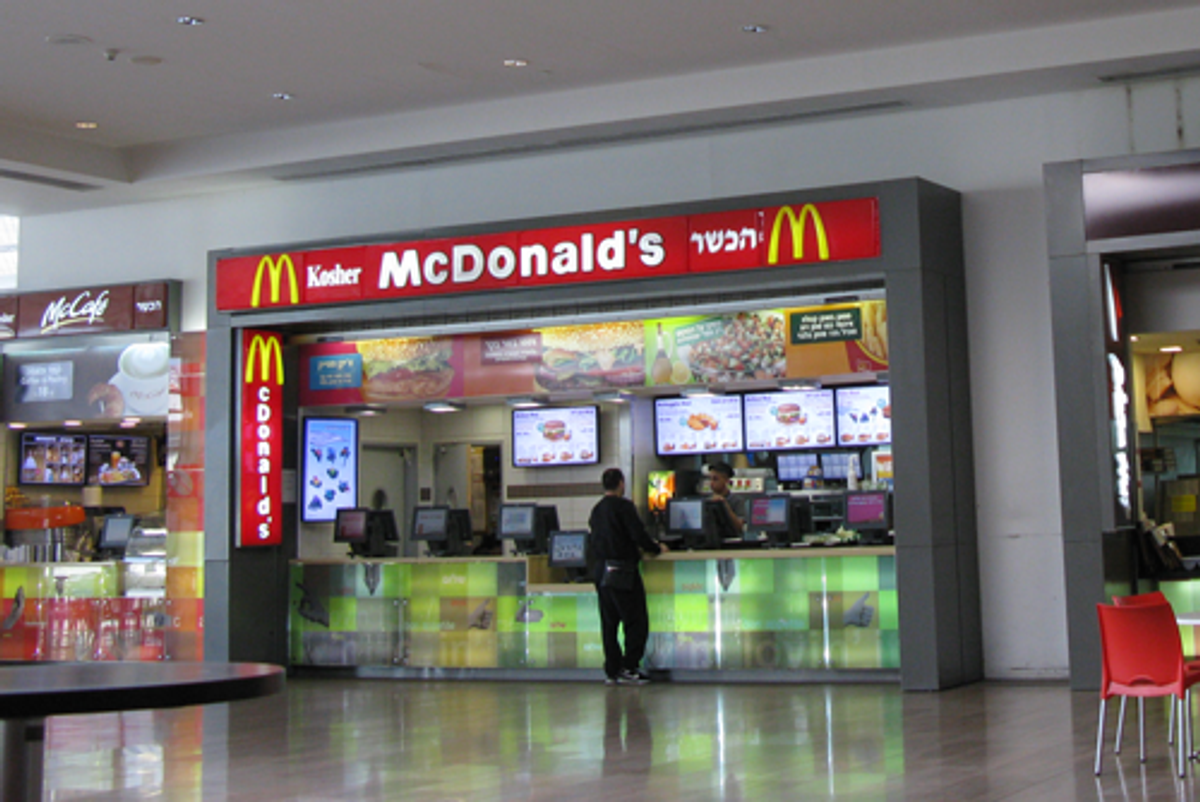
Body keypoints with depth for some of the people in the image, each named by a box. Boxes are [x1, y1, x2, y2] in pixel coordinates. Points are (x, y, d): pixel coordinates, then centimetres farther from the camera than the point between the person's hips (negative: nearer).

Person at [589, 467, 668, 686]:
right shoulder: (623, 506, -10)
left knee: (609, 623, 10)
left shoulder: (596, 510, 13)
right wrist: (657, 548, 3)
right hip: (622, 571, -7)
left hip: (600, 571, 7)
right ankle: (629, 668, -6)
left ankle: (612, 670, 10)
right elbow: (638, 535, -16)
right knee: (636, 621, -1)